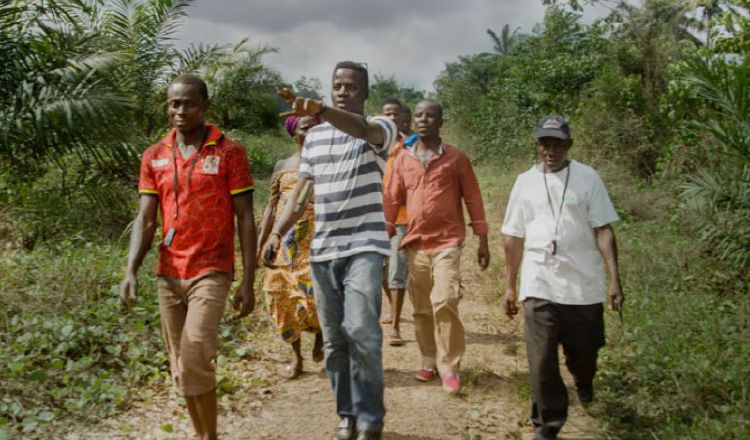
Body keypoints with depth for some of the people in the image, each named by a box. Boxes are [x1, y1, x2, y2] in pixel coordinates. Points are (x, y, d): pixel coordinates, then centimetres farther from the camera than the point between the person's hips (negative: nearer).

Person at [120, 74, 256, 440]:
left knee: (193, 361, -16)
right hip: (168, 275, 5)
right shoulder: (154, 157, 9)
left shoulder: (229, 152, -3)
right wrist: (131, 270, -9)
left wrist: (248, 283, -7)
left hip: (210, 272, -5)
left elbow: (245, 219, -3)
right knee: (180, 368, 10)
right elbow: (145, 219, 7)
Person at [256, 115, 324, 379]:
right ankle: (296, 357, 20)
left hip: (317, 239, -3)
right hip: (285, 242, 3)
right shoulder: (282, 166, 13)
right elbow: (272, 207, 13)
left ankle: (320, 332, 16)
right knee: (283, 297, 4)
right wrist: (259, 244, 6)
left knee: (313, 292, -18)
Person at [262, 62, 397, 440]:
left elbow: (362, 130, -28)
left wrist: (319, 110, -45)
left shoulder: (379, 128, -3)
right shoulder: (314, 138, 14)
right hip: (322, 251, 5)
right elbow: (300, 192, 15)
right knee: (333, 339, 9)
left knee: (361, 331, -17)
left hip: (364, 247, -5)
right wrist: (277, 232, 1)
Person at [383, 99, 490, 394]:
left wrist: (483, 241, 0)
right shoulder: (402, 159, 8)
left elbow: (473, 199, 3)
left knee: (445, 302, -16)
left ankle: (449, 366, -5)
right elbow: (392, 201, 10)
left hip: (447, 242, -4)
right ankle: (429, 361, 23)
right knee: (421, 307, 9)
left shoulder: (456, 158, 1)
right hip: (415, 244, 4)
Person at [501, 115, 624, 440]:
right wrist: (510, 286, 10)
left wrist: (615, 278, -11)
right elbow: (514, 237, 10)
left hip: (583, 284, 0)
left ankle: (583, 384, 49)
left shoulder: (587, 178, 0)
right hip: (539, 285, 1)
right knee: (542, 360, -2)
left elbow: (603, 230, -3)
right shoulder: (525, 182, 6)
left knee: (584, 351, 14)